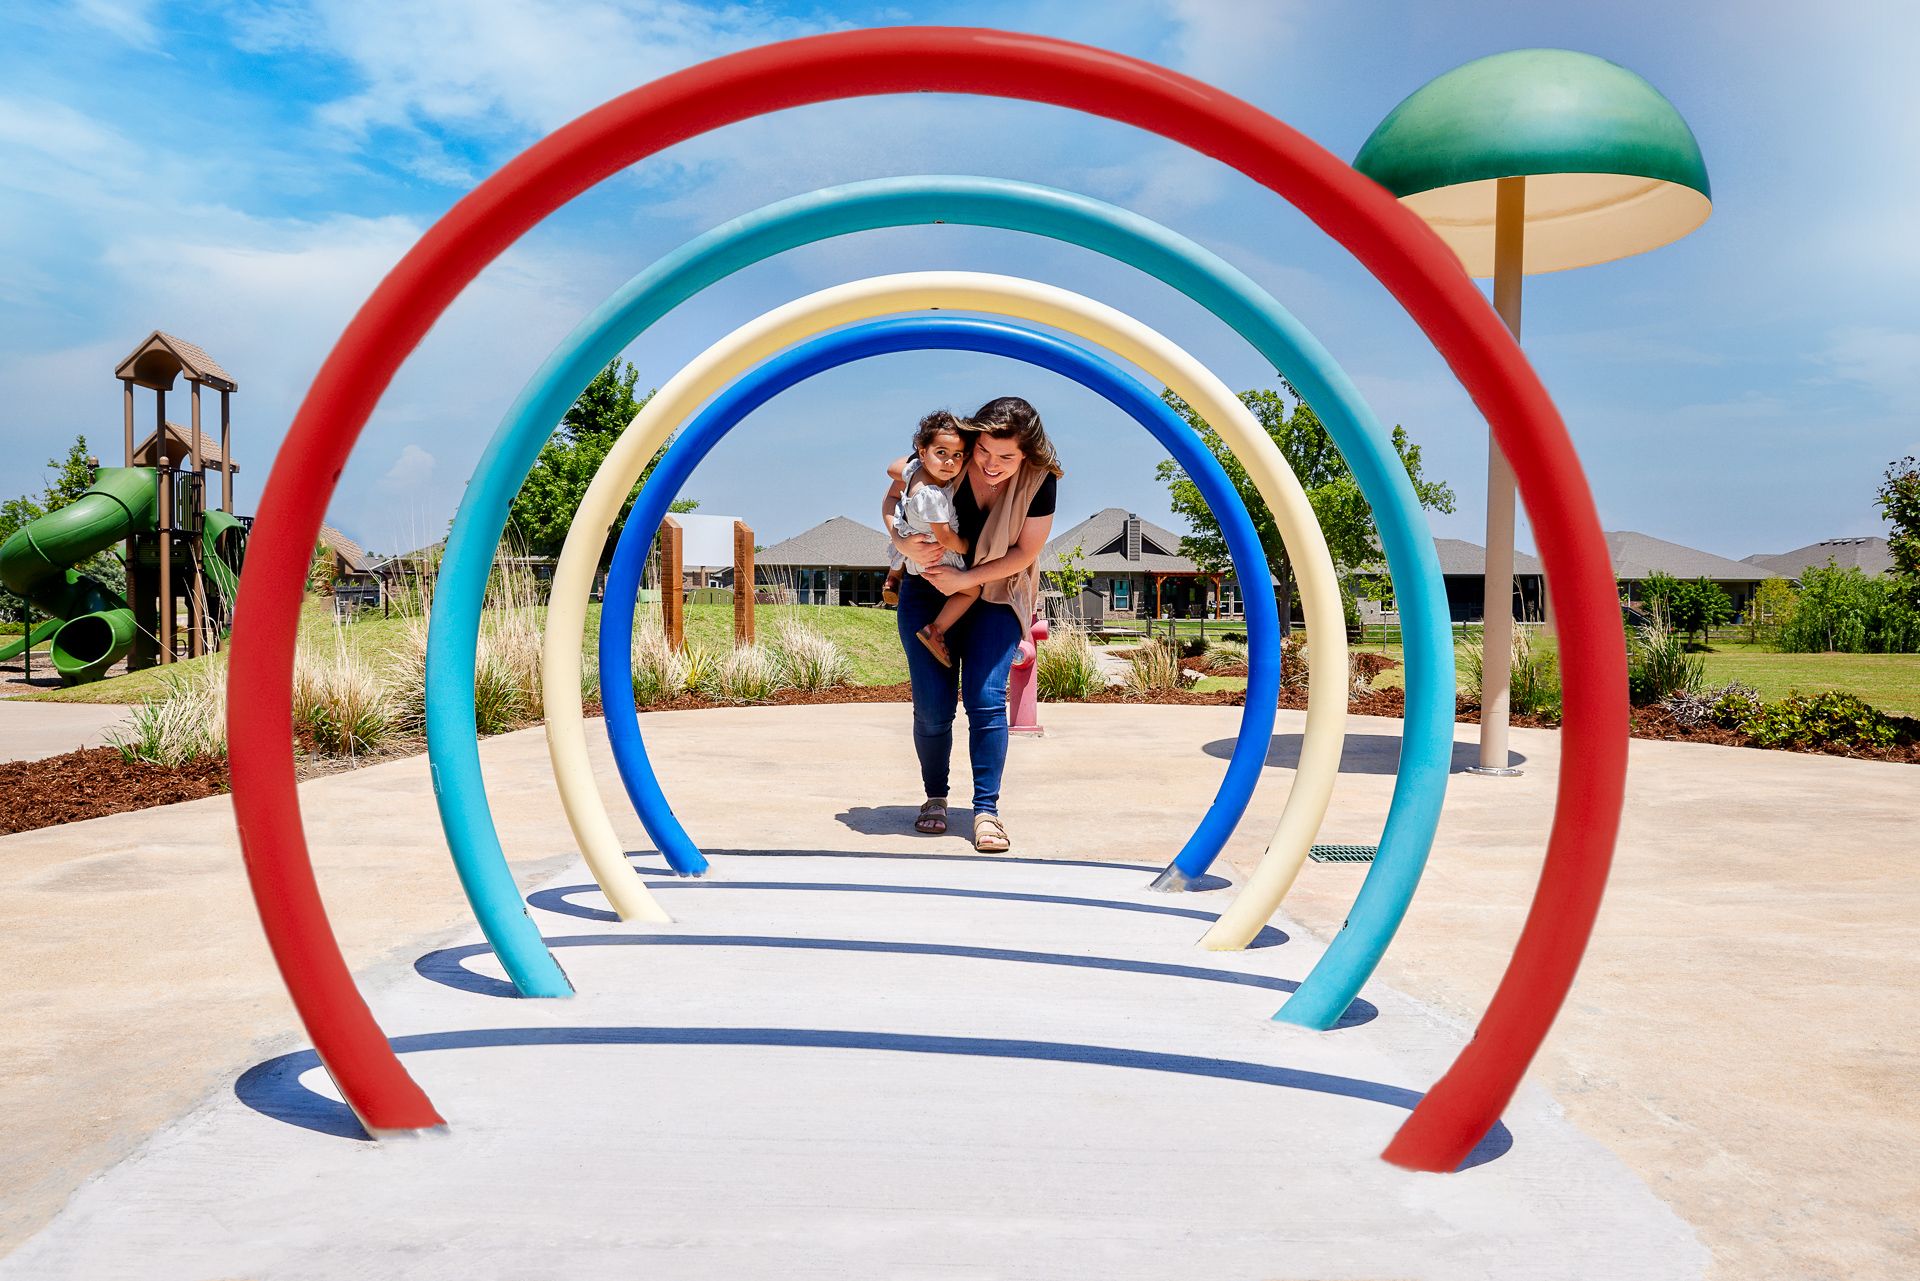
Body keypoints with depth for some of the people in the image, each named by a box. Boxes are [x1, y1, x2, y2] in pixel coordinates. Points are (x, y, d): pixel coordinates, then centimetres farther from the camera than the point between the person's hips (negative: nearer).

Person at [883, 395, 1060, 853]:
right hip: (928, 595, 1)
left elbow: (1024, 552, -12)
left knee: (986, 701, -14)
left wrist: (967, 578, -22)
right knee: (932, 708, -3)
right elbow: (892, 495, -4)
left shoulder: (1040, 482, -18)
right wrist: (902, 542, -23)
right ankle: (935, 798, 18)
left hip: (995, 599, 0)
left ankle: (986, 810, -6)